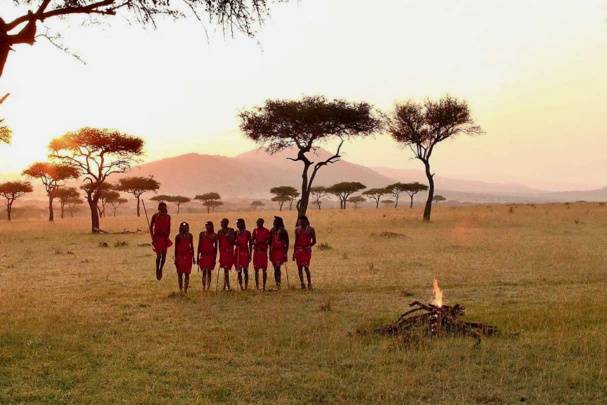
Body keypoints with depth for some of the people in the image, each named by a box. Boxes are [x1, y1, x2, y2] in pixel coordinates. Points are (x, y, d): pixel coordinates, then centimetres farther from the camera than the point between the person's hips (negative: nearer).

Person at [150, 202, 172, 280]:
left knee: (164, 256, 1)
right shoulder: (155, 216, -2)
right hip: (157, 237, -2)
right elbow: (151, 227, 1)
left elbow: (169, 228, 6)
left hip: (164, 237, 2)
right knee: (158, 255, -11)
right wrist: (153, 238, -6)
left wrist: (167, 238, -3)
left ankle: (160, 269, 24)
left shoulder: (168, 216, 5)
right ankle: (157, 271, 5)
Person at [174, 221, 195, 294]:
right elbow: (176, 248, 4)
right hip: (180, 256, -1)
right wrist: (175, 258, 1)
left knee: (187, 273, 0)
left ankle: (186, 289, 5)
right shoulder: (178, 236, 0)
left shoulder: (190, 236, 5)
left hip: (188, 256, 1)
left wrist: (193, 257, 9)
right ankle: (181, 289, 8)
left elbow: (192, 246, 11)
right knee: (180, 274, 1)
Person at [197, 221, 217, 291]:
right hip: (203, 255, 1)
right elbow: (199, 245, 8)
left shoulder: (214, 235, 4)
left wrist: (215, 257, 4)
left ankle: (208, 287, -3)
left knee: (209, 271, -5)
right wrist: (198, 256, 5)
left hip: (211, 255, -1)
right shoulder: (202, 234, 6)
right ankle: (203, 287, 1)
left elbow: (215, 247, 7)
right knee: (204, 272, -1)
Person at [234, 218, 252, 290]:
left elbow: (250, 244, 3)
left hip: (245, 252, -2)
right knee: (239, 271, 2)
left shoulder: (247, 233, 1)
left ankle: (246, 286, 0)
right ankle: (241, 286, 7)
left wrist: (250, 254, 0)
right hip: (238, 253, 2)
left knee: (245, 270, -5)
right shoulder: (236, 233, 6)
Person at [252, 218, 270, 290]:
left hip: (263, 251, -3)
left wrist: (264, 242, -18)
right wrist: (255, 243, -12)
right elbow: (251, 241, 10)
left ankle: (264, 286, 4)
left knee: (264, 269, -1)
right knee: (256, 269, 3)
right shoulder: (255, 230, 9)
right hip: (256, 251, 3)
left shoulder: (266, 231, 0)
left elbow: (269, 241, 0)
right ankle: (257, 286, 9)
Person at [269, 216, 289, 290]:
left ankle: (278, 284, -15)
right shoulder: (272, 231, 10)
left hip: (280, 251, -6)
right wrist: (270, 252, 13)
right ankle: (277, 284, 14)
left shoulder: (283, 231, -7)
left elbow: (287, 243, -5)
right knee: (276, 268, 9)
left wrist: (285, 253, -9)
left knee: (277, 268, -15)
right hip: (273, 251, 6)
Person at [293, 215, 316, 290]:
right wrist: (294, 252, 12)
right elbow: (296, 241, 16)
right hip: (298, 250, 4)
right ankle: (302, 284, 11)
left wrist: (308, 246, -9)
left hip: (307, 250, -4)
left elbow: (314, 241, 4)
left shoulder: (310, 229, 2)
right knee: (299, 268, 3)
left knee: (306, 267, -15)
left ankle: (309, 284, -6)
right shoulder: (297, 230, 12)